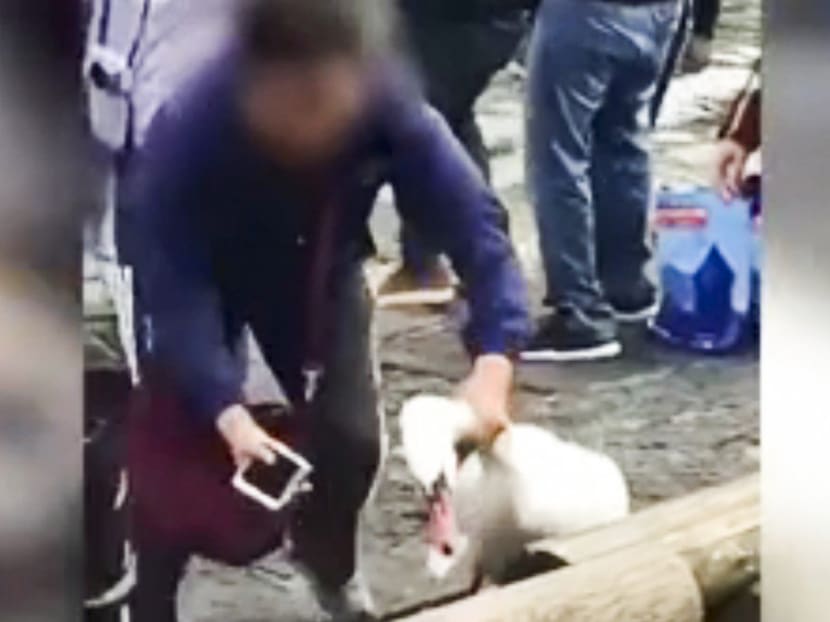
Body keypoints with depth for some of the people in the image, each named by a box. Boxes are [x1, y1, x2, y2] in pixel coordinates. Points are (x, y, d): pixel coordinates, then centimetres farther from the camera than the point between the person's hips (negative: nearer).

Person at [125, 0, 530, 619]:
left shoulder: (389, 108, -35)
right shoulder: (188, 131, -41)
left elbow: (473, 222, -36)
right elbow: (174, 285, -38)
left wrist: (493, 360, -50)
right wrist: (226, 409, -50)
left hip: (316, 270, 2)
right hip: (203, 270, -2)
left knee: (352, 434, -2)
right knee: (174, 441, -14)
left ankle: (329, 562, 31)